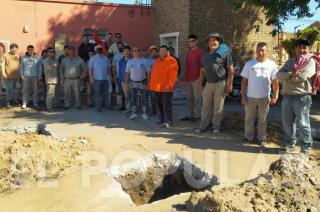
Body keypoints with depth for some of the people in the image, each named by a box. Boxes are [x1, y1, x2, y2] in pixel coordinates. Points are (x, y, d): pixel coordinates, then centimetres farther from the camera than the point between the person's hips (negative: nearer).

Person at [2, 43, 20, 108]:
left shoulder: (18, 56, 10)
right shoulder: (5, 55, 0)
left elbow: (20, 65, 15)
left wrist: (20, 74, 12)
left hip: (16, 76, 4)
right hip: (9, 76, -3)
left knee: (15, 88, 12)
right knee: (9, 89, -1)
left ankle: (15, 100, 23)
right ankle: (8, 102, 7)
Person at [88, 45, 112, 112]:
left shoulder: (106, 58, 11)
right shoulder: (93, 59, 1)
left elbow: (109, 69, 15)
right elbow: (90, 69, -3)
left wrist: (110, 76, 9)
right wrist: (91, 78, -11)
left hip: (105, 79, 3)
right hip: (97, 79, -3)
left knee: (106, 93, 11)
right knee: (97, 94, 1)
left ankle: (108, 106, 20)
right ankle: (98, 107, 7)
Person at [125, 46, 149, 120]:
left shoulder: (144, 61, -1)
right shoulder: (130, 61, 5)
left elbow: (147, 72, -1)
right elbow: (127, 73, 7)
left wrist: (148, 82, -5)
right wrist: (126, 82, 3)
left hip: (142, 82, -2)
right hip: (133, 82, 2)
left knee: (143, 98, 3)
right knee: (133, 98, 6)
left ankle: (144, 113, 12)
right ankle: (134, 113, 13)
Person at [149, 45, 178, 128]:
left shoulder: (172, 61, -5)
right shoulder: (157, 61, 19)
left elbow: (173, 74, -13)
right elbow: (153, 73, 22)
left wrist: (169, 84, -19)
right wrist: (151, 84, 15)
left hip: (166, 88, -7)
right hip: (157, 87, 7)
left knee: (166, 104, -6)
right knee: (159, 104, 12)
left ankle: (168, 122, -2)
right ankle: (162, 119, 23)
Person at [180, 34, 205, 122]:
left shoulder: (200, 51, -5)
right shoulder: (188, 53, 17)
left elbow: (202, 65, -8)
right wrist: (184, 76, 17)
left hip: (196, 78, -7)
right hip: (188, 79, 8)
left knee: (197, 97, -2)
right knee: (189, 98, 11)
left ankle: (197, 115, 5)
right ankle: (189, 115, 18)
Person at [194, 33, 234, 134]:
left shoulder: (225, 53, -3)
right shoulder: (205, 55, 14)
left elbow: (231, 70, -5)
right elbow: (202, 71, 17)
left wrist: (229, 84, -10)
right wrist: (201, 84, 12)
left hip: (220, 84, -5)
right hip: (208, 84, 5)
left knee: (218, 107, 3)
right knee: (206, 106, 9)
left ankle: (216, 126, 16)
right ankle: (203, 125, 19)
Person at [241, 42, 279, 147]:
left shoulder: (271, 64, 1)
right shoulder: (249, 64, 0)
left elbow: (275, 82, 3)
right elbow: (244, 81, 1)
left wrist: (276, 96, -4)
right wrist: (243, 96, -4)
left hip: (264, 97, 0)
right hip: (250, 97, 0)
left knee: (262, 119, 10)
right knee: (249, 119, 10)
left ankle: (261, 139, 22)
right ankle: (248, 137, 24)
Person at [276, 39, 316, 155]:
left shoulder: (310, 61, -4)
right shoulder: (290, 62, 13)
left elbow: (301, 77, -17)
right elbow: (279, 74, 0)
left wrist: (287, 77, -3)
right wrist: (291, 74, -18)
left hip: (302, 97, -5)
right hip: (287, 96, 6)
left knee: (303, 124, 1)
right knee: (287, 123, 13)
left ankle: (305, 149, 14)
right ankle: (290, 145, 28)